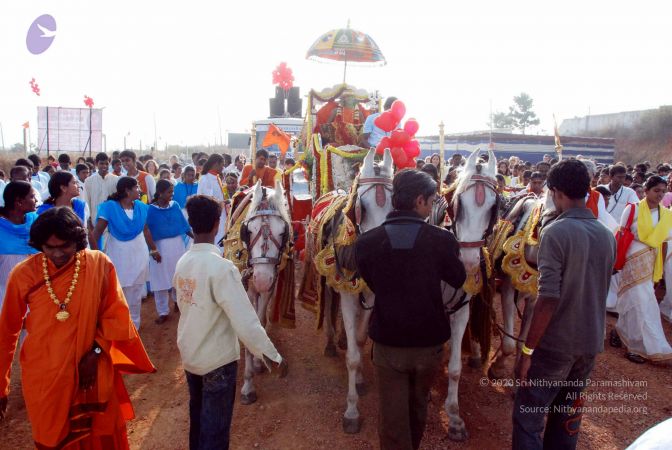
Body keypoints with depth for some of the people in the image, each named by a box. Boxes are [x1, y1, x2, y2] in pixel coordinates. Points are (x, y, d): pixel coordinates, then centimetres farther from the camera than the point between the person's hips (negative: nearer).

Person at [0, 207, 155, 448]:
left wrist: (96, 352, -12)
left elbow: (114, 314, -2)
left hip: (91, 372, 0)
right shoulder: (23, 274, -10)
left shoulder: (99, 265, -11)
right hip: (44, 376, 0)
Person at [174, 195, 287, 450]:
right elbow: (245, 321, -28)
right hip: (217, 361, -7)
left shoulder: (182, 262, -4)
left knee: (198, 417, 26)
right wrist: (274, 357, -19)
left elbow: (183, 305, 5)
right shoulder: (221, 267, -26)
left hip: (189, 356, 7)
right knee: (215, 427, 10)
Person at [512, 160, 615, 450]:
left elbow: (548, 299, -22)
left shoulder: (555, 233, -18)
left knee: (527, 419, 4)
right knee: (568, 418, 20)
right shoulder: (608, 236, 5)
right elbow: (599, 290, 15)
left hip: (555, 345, -7)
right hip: (591, 343, 7)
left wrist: (527, 351, -17)